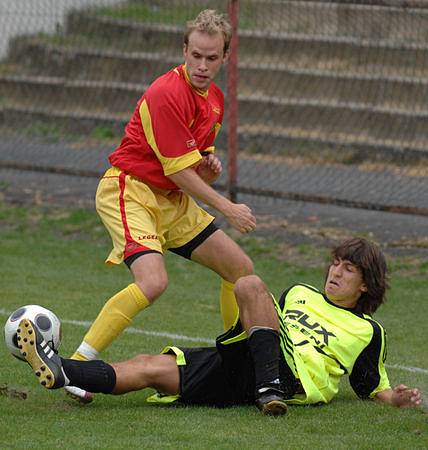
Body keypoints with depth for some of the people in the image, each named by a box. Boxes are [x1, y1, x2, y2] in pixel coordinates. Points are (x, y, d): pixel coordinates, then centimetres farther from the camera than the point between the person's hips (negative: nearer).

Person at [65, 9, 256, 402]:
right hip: (129, 191, -9)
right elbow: (178, 170, -19)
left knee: (240, 269, 9)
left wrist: (209, 165, -3)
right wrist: (227, 209, -12)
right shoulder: (167, 94, -20)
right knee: (153, 281, -30)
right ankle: (76, 365, -25)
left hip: (173, 200, 9)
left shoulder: (215, 99, 9)